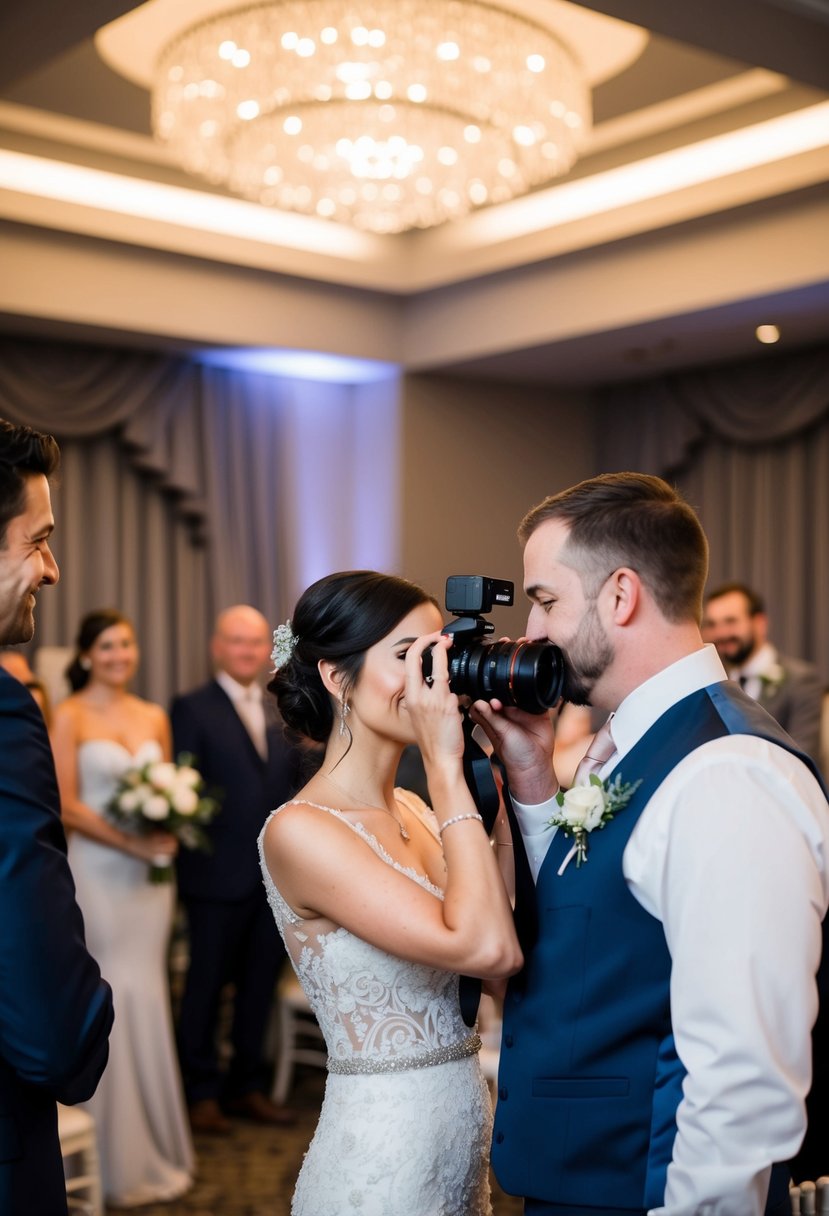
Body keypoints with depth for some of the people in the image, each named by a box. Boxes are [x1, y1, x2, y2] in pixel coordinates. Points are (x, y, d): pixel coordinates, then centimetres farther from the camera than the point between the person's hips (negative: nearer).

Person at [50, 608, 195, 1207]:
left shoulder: (155, 716, 10)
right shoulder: (69, 716, -4)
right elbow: (65, 804, -10)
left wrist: (168, 833, -6)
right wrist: (130, 842, -17)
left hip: (152, 871, 4)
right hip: (97, 868, -4)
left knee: (147, 996, 8)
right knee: (110, 998, -2)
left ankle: (156, 1143, 20)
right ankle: (120, 1157, 11)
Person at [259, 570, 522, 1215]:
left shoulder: (415, 811, 5)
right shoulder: (301, 831, -19)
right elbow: (486, 947, -27)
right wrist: (445, 765, -21)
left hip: (467, 1141, 8)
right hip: (381, 1163, -7)